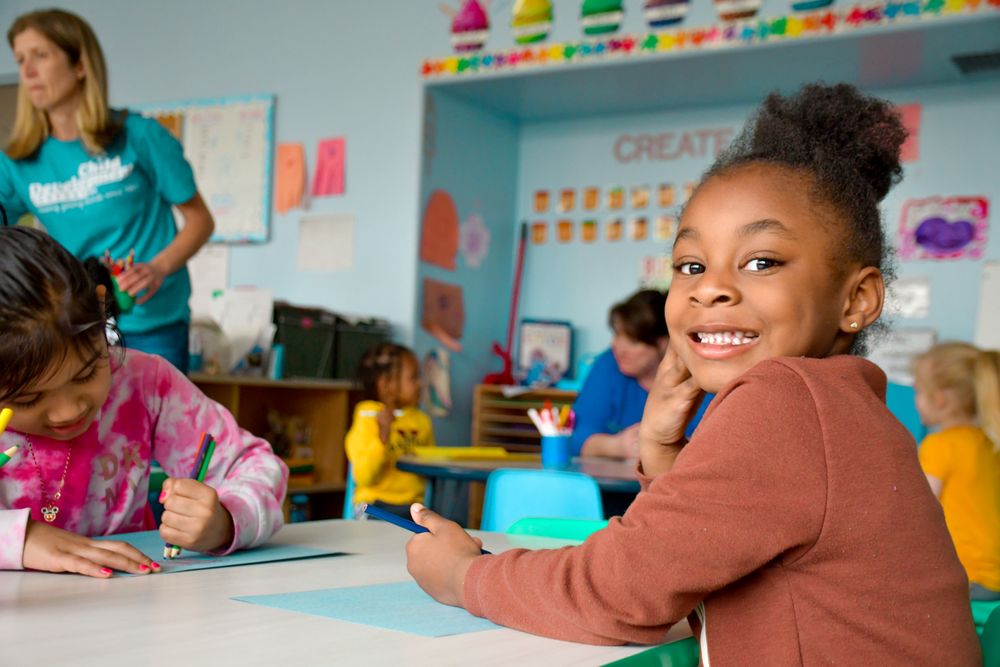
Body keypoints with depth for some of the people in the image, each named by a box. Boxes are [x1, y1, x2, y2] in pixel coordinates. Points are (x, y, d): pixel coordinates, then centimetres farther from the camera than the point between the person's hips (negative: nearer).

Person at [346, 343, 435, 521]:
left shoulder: (422, 421, 10)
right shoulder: (367, 422, -7)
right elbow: (364, 478, -16)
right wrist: (383, 435, -24)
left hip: (413, 505, 6)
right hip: (376, 505, -5)